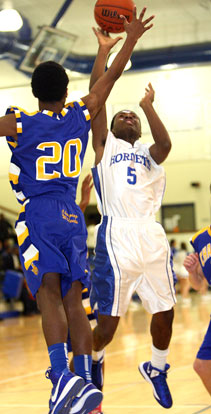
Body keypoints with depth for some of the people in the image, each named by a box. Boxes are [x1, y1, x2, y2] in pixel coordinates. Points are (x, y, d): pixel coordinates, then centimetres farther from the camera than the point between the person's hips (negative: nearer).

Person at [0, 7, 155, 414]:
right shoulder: (80, 117, 9)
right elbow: (110, 77, 20)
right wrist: (131, 38, 30)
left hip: (38, 216, -4)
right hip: (72, 217, 4)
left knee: (49, 296, -14)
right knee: (73, 301, 6)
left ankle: (63, 376, -32)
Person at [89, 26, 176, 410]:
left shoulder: (149, 153, 22)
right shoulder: (104, 145, 13)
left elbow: (165, 143, -1)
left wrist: (148, 105, 2)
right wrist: (104, 50, 2)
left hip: (153, 238, 4)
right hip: (117, 238, -4)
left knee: (165, 313, 6)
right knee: (107, 323, -4)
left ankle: (156, 369, 31)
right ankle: (90, 365, 24)